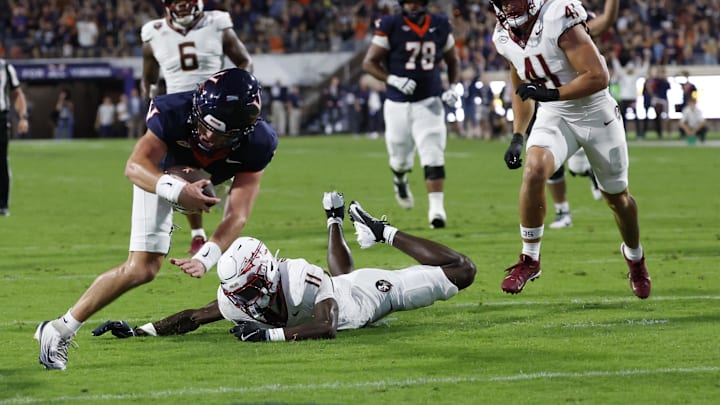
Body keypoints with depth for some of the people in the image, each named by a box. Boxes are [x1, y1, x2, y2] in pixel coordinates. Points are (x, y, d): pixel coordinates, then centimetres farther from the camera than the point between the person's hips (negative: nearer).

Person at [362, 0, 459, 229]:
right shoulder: (390, 27, -7)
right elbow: (369, 62, -5)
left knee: (433, 158, -15)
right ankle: (400, 181, 49)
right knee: (400, 159, 14)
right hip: (398, 104, 0)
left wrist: (453, 88, 1)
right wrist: (393, 80, -20)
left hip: (429, 103, 1)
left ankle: (436, 209, -17)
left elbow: (453, 62, 17)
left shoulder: (441, 27, 2)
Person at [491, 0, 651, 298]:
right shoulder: (505, 38, -4)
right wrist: (517, 136, 5)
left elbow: (599, 77, -29)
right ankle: (530, 259, -13)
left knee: (616, 196, 14)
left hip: (596, 114, -4)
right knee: (534, 170, -26)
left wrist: (548, 93, -32)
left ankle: (634, 256, 43)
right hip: (554, 117, 4)